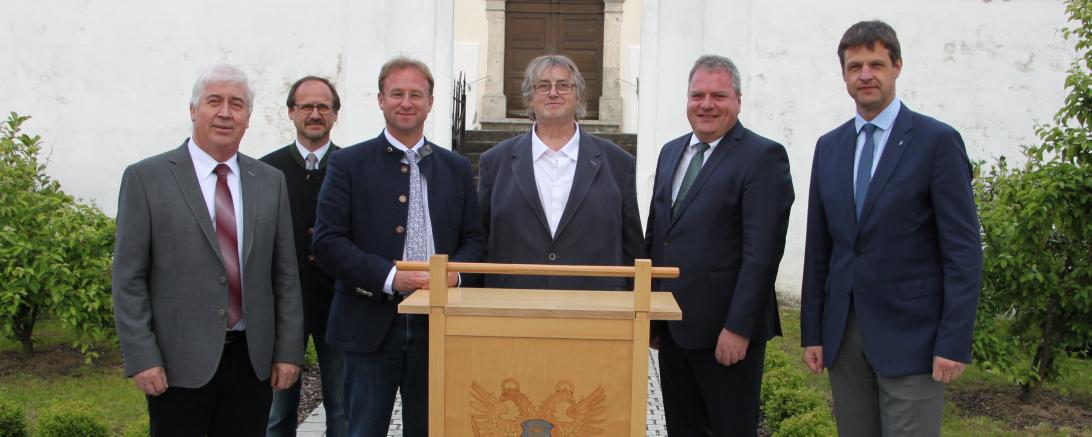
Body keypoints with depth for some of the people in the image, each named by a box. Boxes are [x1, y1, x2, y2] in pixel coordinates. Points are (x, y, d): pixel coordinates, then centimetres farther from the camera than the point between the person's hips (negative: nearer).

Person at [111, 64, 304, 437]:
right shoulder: (146, 178, -1)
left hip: (253, 360, 3)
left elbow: (285, 275, 8)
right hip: (179, 364, -3)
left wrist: (289, 350, 4)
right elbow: (128, 278, -4)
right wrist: (141, 358, -9)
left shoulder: (270, 182, 8)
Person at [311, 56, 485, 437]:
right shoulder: (348, 163, 1)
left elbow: (474, 238, 12)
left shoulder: (457, 169, 11)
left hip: (436, 324, 3)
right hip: (371, 324, -2)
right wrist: (390, 276, -17)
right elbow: (327, 242, -6)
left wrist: (453, 270, -10)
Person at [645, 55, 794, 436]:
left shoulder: (763, 157, -10)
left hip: (725, 331, -7)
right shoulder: (671, 152, 12)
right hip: (671, 327, 7)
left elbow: (762, 253, -16)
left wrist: (737, 328, -19)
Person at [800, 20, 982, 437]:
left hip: (910, 335, -4)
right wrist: (811, 332, 9)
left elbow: (963, 249, -8)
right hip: (843, 333, 5)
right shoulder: (828, 147, 10)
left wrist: (954, 341, -13)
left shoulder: (937, 141, -5)